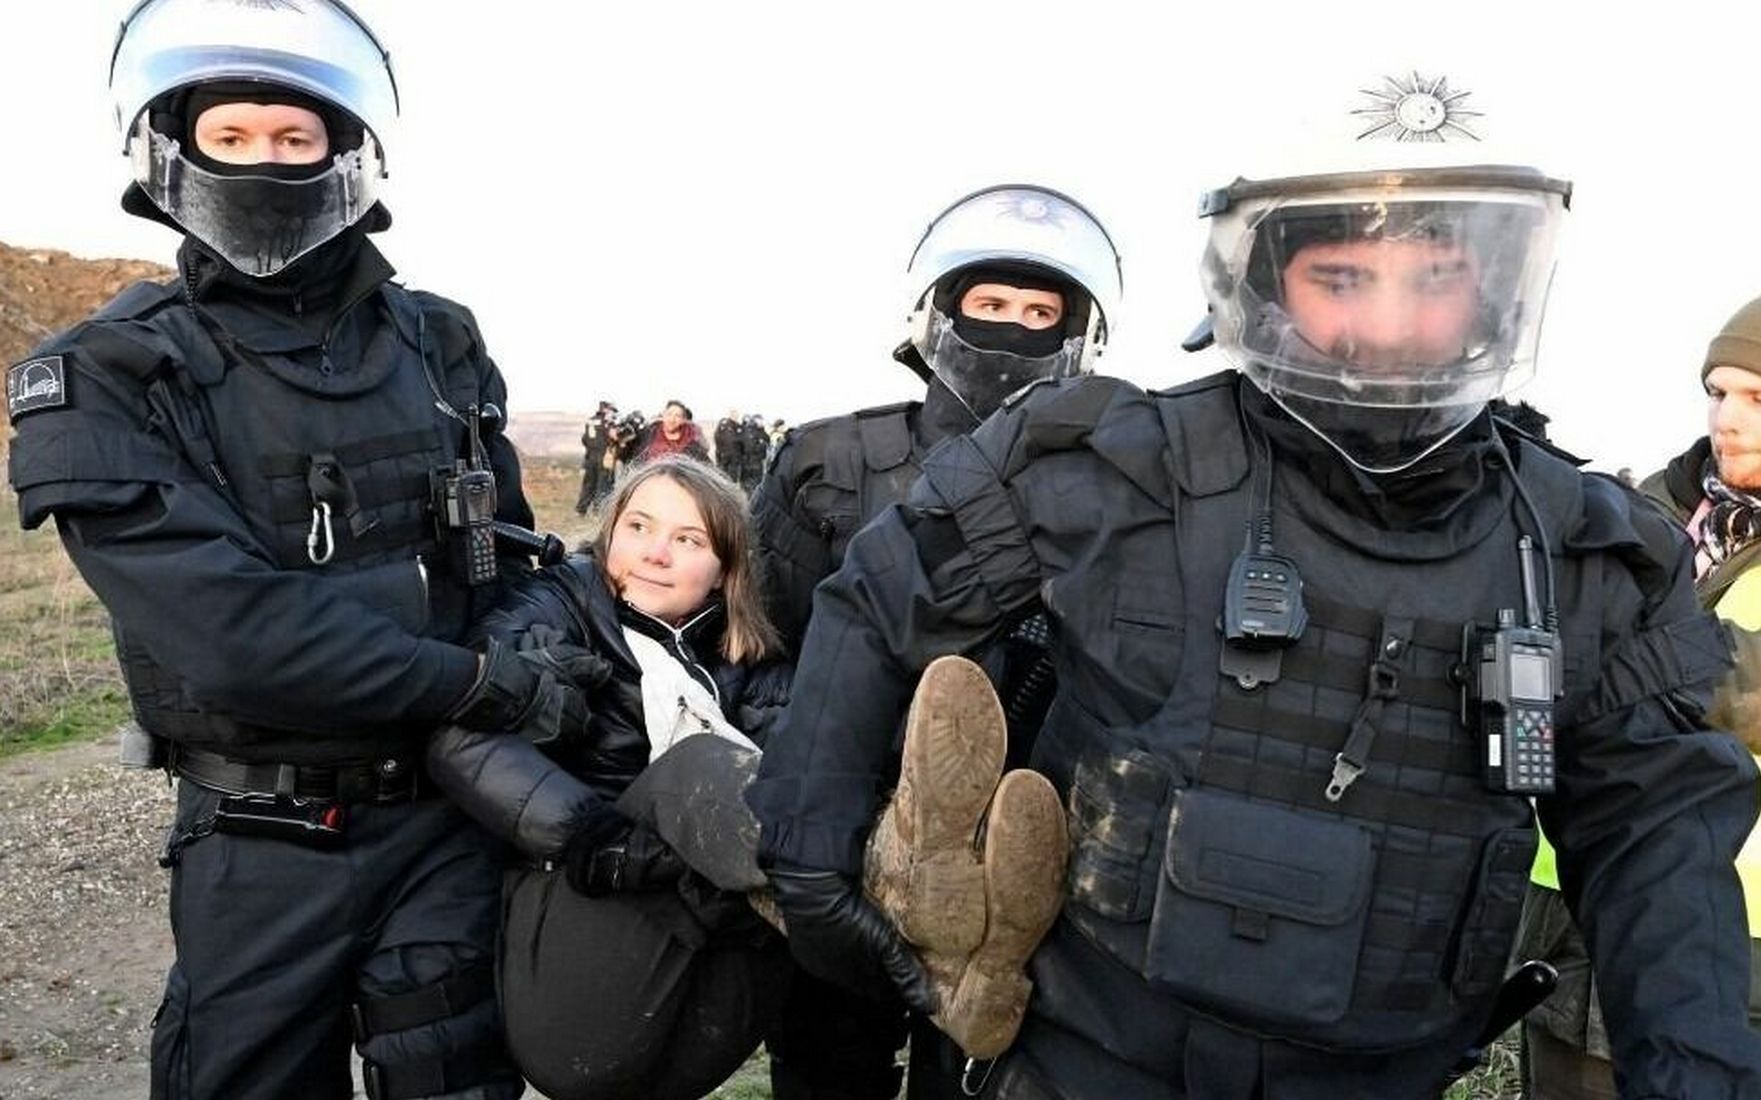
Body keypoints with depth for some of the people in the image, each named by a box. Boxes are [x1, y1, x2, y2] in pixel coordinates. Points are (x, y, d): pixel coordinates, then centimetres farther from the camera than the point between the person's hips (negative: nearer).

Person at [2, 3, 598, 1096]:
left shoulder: (440, 345, 2)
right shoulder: (107, 383, -10)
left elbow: (511, 566, 7)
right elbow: (233, 632, -22)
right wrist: (485, 683, -20)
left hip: (452, 812, 3)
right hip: (263, 845, -2)